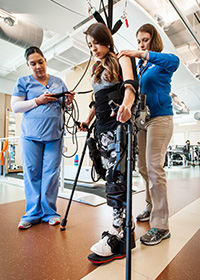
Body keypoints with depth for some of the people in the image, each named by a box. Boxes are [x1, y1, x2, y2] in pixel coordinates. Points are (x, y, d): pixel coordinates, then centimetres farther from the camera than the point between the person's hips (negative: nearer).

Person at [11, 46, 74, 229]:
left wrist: (69, 101, -3)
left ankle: (49, 212, 14)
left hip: (55, 134, 1)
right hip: (31, 135, -1)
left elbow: (65, 105, 20)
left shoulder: (58, 82, 17)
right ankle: (33, 213, 16)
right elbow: (15, 106, 2)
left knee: (51, 173, 1)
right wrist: (38, 101, -10)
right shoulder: (23, 82, 10)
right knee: (32, 174, 2)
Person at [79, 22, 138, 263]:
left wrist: (126, 103, -36)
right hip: (102, 128, 7)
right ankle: (124, 222, 16)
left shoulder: (121, 60, 6)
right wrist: (88, 120, 16)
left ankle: (117, 234, -5)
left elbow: (130, 82, -15)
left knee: (115, 177, -14)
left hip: (118, 124, -6)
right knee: (113, 176, 4)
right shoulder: (96, 69, 25)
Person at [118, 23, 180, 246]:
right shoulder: (138, 66, 20)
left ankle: (161, 225, -2)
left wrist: (143, 54, -27)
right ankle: (151, 207, 28)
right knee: (143, 167, 10)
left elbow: (174, 61, -22)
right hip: (140, 119, 7)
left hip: (159, 118, -7)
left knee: (154, 168, -13)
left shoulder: (161, 63, 2)